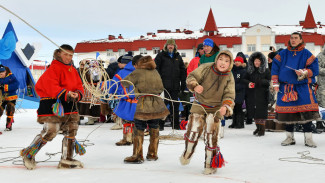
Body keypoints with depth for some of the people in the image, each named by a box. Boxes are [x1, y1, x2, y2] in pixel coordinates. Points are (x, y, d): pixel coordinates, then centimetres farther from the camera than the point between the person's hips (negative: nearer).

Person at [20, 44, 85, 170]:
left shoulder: (73, 70, 16)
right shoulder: (54, 68, -8)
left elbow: (79, 86, 13)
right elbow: (51, 86, -20)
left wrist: (77, 94, -9)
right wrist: (65, 94, -31)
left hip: (69, 104, 8)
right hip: (53, 104, -8)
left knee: (71, 131, 6)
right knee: (50, 132, -10)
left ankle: (67, 160, 16)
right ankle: (29, 154, 7)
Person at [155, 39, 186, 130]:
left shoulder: (178, 57, 15)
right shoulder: (161, 55, 3)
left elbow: (182, 71, 17)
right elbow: (156, 69, -3)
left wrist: (183, 84, 11)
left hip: (175, 85, 4)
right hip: (164, 85, -4)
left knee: (175, 105, 8)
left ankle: (175, 124, 15)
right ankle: (160, 124, 3)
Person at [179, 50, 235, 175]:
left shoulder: (229, 78, -9)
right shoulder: (206, 68, -12)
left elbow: (229, 96, -11)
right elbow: (191, 77, -7)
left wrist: (225, 107, -32)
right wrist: (195, 85, -28)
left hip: (215, 109, 0)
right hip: (199, 105, 0)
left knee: (211, 137, -2)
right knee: (193, 130, -7)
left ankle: (210, 164, 15)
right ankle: (188, 152, 24)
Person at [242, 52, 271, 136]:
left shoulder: (266, 71, 2)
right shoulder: (250, 71, 13)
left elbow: (269, 81, -2)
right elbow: (244, 79, 14)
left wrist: (262, 81, -20)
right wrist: (248, 83, -7)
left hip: (262, 94, -4)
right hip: (252, 94, 4)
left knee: (262, 111, -7)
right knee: (254, 111, 5)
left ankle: (262, 129, -1)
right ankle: (258, 127, 17)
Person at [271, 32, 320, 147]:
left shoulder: (307, 54, 3)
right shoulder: (282, 54, 10)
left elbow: (314, 69, 0)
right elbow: (275, 68, 10)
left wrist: (304, 72, -18)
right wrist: (275, 83, 3)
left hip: (303, 87, -2)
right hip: (286, 88, 2)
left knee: (306, 113, -10)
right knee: (287, 112, 4)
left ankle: (308, 138, -3)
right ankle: (290, 138, 16)